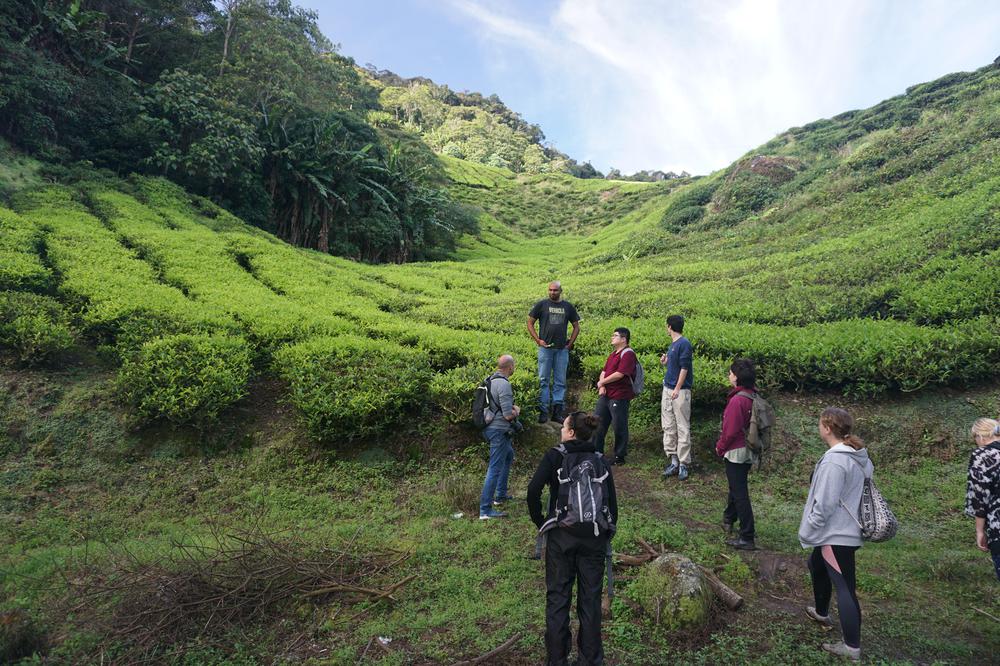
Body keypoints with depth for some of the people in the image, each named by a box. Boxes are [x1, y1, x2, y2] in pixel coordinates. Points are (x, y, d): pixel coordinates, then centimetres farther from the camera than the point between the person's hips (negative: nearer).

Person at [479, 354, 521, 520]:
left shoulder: (491, 380, 7)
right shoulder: (504, 384, -21)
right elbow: (508, 415, -23)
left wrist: (512, 407, 9)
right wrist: (516, 411, -2)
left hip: (490, 427, 10)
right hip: (499, 430, -10)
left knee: (508, 456, 29)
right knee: (495, 469, -7)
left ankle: (500, 495, 35)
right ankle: (485, 510, -6)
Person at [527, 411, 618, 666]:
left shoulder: (554, 456, -5)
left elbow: (533, 490, -16)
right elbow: (612, 502, 1)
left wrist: (540, 522, -3)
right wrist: (607, 535, 11)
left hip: (561, 537, -2)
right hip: (594, 538, 2)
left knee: (557, 598, 10)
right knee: (590, 599, 12)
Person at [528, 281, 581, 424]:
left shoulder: (568, 306, 10)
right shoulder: (541, 305, 3)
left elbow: (576, 327, 17)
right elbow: (530, 323, 6)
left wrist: (570, 343, 6)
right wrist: (538, 340, -4)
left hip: (562, 349, 2)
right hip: (545, 348, -2)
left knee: (560, 381, 5)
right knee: (543, 380, 0)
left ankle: (557, 412, 12)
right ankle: (543, 411, 5)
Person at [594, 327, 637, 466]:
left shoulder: (628, 354, -12)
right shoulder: (613, 354, 18)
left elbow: (619, 374, -21)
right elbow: (604, 371, 16)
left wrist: (602, 382, -9)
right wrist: (602, 387, -3)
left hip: (619, 397, -9)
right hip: (605, 395, 9)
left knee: (619, 427, 2)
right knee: (598, 423, 13)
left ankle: (620, 456, 15)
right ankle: (596, 452, 26)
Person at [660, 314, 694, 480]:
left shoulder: (684, 343, -11)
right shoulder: (672, 345, 15)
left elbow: (684, 368, -16)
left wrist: (677, 389, -19)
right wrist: (664, 363, 5)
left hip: (680, 391, -9)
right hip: (667, 389, 9)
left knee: (682, 427, -3)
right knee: (668, 426, 9)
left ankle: (684, 463, 1)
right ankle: (673, 460, 15)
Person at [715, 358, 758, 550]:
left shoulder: (737, 400, -25)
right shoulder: (753, 396, 2)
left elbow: (730, 430, -22)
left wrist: (720, 447, -5)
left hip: (736, 452, -9)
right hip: (749, 451, 9)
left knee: (740, 493, -2)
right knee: (736, 486, 26)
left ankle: (747, 538, 4)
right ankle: (729, 519, 47)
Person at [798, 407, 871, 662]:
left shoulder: (834, 462, -26)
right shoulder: (858, 456, 4)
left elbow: (824, 504, -25)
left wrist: (807, 532, -10)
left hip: (836, 534, -10)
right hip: (844, 530, 10)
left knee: (844, 588, -1)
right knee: (816, 565, 28)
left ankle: (852, 648, 9)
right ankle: (821, 613, 47)